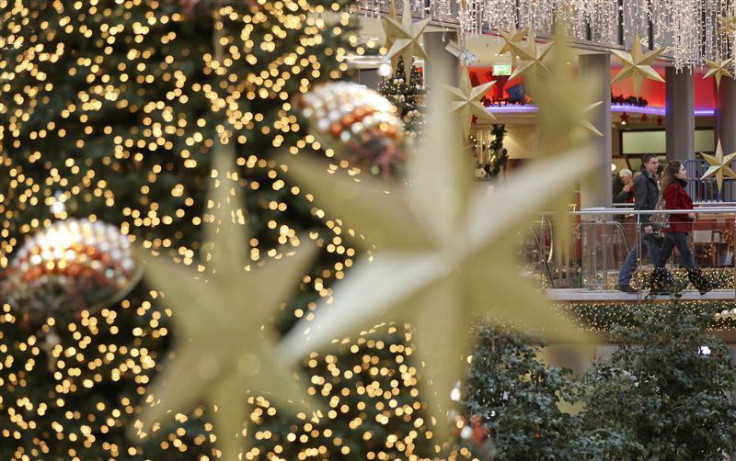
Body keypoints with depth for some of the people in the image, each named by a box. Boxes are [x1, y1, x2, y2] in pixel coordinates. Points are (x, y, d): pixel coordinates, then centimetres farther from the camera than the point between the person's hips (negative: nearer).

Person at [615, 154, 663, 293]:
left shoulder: (652, 179, 17)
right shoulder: (642, 180, -13)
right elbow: (640, 204, -19)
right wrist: (646, 224, -24)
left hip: (649, 220, 10)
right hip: (645, 220, -10)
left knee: (638, 252, 10)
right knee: (656, 252, -7)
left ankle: (623, 282, 13)